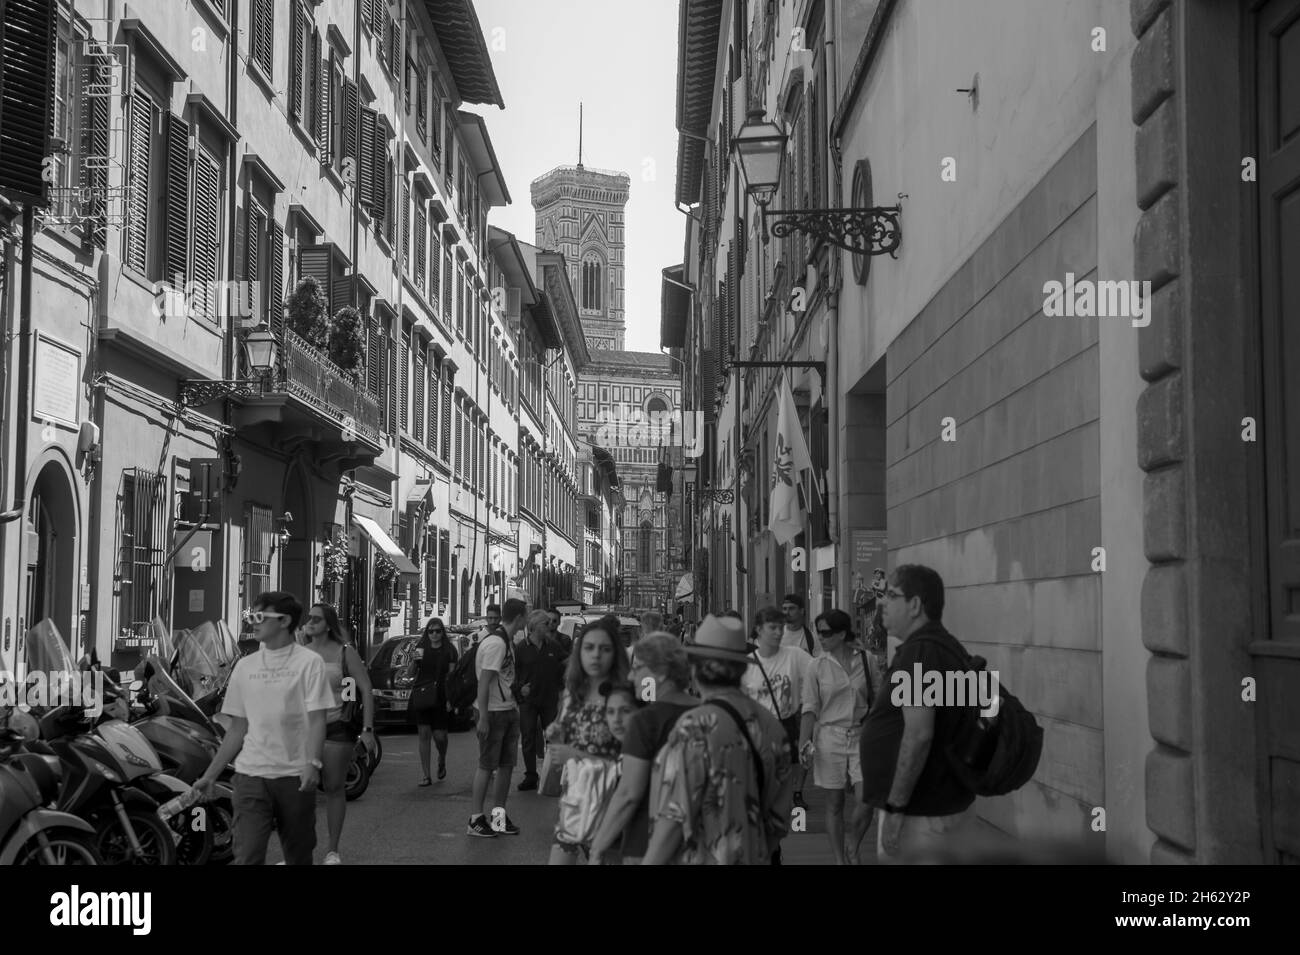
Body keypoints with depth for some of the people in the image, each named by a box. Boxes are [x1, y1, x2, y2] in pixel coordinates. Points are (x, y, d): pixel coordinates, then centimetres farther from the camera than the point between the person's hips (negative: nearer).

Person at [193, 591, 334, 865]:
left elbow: (316, 720, -7)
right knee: (247, 857, -7)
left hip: (295, 777, -3)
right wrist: (210, 775, 12)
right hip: (251, 775, 3)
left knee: (298, 856, 7)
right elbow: (237, 728, 15)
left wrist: (313, 763, -21)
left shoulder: (309, 662, -1)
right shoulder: (245, 666, 11)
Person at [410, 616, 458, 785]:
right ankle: (426, 775, 2)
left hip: (440, 698, -1)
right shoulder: (420, 647, 7)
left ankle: (442, 761, 31)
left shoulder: (449, 650, 2)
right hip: (421, 697, 1)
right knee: (424, 734, -2)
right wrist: (414, 660, -14)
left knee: (440, 735, -2)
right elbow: (411, 672, 7)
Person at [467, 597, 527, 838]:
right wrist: (483, 717, -22)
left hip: (508, 710, 9)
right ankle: (476, 820, 6)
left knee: (507, 764, 12)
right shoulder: (495, 643, -19)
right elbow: (484, 682, -20)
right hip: (492, 712, -9)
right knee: (487, 765, -2)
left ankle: (499, 815, 21)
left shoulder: (509, 641, 11)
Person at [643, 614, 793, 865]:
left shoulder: (696, 727, -16)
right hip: (754, 860, 7)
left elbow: (675, 817, -18)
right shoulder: (771, 726, 4)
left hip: (701, 859, -7)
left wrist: (649, 862, -11)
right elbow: (779, 819, 10)